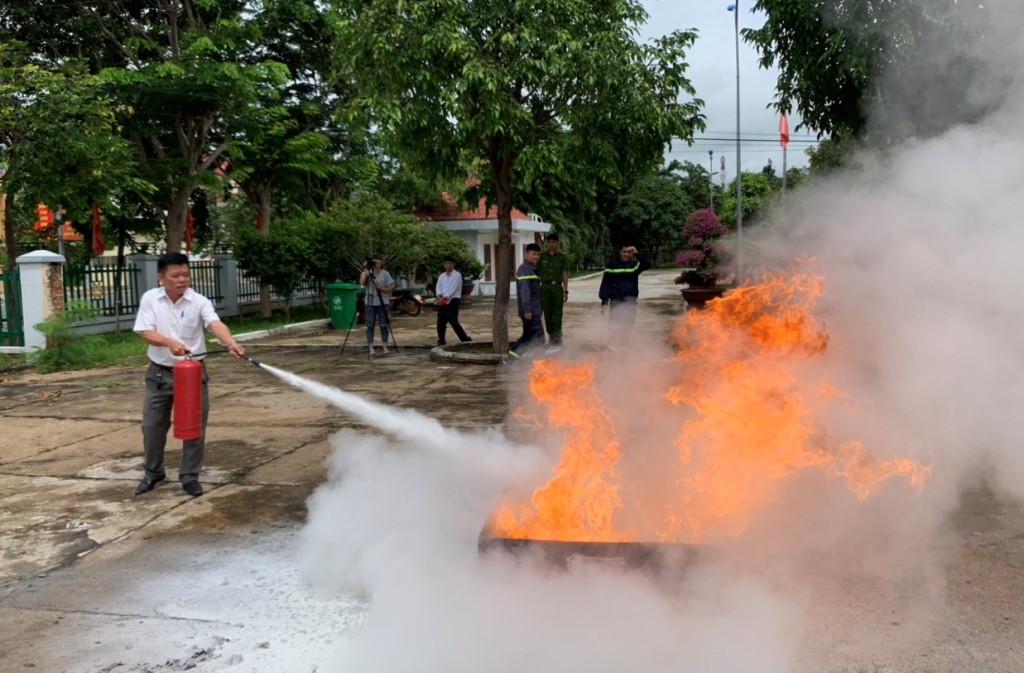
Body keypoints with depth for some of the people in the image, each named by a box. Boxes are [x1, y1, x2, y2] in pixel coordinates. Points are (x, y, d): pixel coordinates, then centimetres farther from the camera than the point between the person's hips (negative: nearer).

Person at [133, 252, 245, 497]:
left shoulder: (199, 302, -10)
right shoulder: (150, 299, -6)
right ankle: (153, 473, 31)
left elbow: (215, 324, -27)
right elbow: (146, 332, -13)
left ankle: (190, 476, 17)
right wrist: (170, 343, -32)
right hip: (159, 373, 1)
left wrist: (231, 343, -47)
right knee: (152, 425, 11)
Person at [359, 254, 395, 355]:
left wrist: (380, 288, -18)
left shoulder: (385, 274, 3)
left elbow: (390, 288, -1)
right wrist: (366, 269, -18)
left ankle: (385, 347, 6)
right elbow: (362, 282, -17)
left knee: (384, 325, 0)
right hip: (370, 303, 0)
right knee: (370, 326, 0)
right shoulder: (367, 273, 2)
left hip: (383, 303, 0)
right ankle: (371, 348, 3)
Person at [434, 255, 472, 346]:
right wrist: (439, 297, -16)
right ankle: (441, 342, 11)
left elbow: (453, 289, -13)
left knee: (454, 322, -11)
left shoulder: (457, 275, -3)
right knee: (440, 323, 3)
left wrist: (445, 298, -21)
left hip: (453, 301, -6)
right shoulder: (441, 276, 15)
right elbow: (438, 288, 3)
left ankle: (466, 340, -3)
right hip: (442, 302, 6)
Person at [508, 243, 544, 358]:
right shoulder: (524, 269, -13)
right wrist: (527, 309, -26)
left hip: (534, 309, 10)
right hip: (530, 309, -10)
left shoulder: (533, 269, 18)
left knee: (529, 335, 13)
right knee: (538, 336, -9)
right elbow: (524, 291, -20)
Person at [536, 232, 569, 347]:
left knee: (557, 313, -3)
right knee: (547, 313, 4)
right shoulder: (542, 256, 7)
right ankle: (551, 335, 14)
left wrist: (566, 291, -1)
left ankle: (557, 337, 0)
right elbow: (538, 272, 9)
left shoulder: (562, 256, 4)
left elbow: (565, 274, 3)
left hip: (557, 286, -1)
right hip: (545, 286, 1)